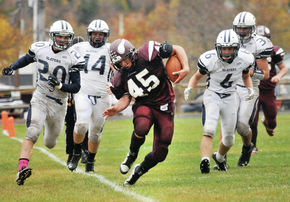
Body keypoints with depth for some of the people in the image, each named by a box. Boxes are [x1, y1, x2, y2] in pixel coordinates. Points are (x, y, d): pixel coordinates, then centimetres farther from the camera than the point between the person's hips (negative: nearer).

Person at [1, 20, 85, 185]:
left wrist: (60, 85, -26)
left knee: (50, 143, 17)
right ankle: (22, 167, -35)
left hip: (59, 103, 1)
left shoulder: (73, 58, -9)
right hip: (40, 98, -1)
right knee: (32, 133, -24)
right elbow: (26, 59, 19)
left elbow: (76, 87, -8)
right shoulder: (40, 49, -2)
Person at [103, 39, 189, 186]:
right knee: (141, 128, -36)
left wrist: (186, 69, -21)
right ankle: (132, 155, -4)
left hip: (164, 105, -1)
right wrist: (116, 109, -16)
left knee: (160, 154, -4)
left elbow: (177, 49, -7)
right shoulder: (120, 78, -2)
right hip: (143, 105, 1)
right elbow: (125, 98, 5)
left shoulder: (147, 54, -14)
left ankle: (139, 170, 26)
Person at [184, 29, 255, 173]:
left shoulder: (244, 59, -13)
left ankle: (219, 158, 40)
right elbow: (197, 76, -2)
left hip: (230, 98, 3)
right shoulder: (210, 60, -21)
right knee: (209, 131, -26)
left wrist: (250, 88, -7)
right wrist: (189, 88, -20)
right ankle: (205, 160, -35)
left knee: (229, 139, 11)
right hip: (212, 95, -3)